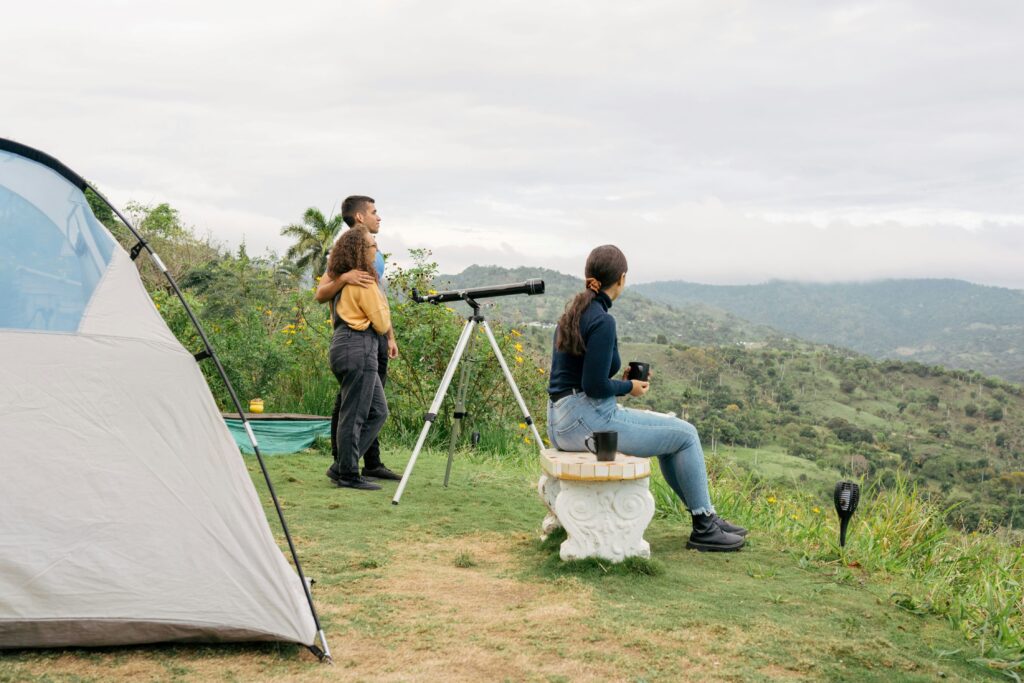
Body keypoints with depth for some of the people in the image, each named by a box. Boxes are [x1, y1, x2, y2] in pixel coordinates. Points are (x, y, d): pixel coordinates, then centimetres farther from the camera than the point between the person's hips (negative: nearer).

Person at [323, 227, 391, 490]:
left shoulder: (340, 279, 15)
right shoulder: (364, 282, -13)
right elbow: (381, 324, -10)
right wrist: (383, 302, 8)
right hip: (358, 348, -10)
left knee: (378, 411, 13)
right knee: (354, 415, -4)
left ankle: (341, 466, 14)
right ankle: (347, 474, 3)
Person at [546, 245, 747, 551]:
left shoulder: (573, 312, 12)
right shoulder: (602, 321, -17)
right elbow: (594, 386, -21)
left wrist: (620, 379, 13)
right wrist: (628, 387, -3)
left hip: (563, 420, 10)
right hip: (586, 418, -10)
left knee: (671, 428, 22)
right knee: (685, 435, 3)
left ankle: (706, 516, 25)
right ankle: (704, 528, 13)